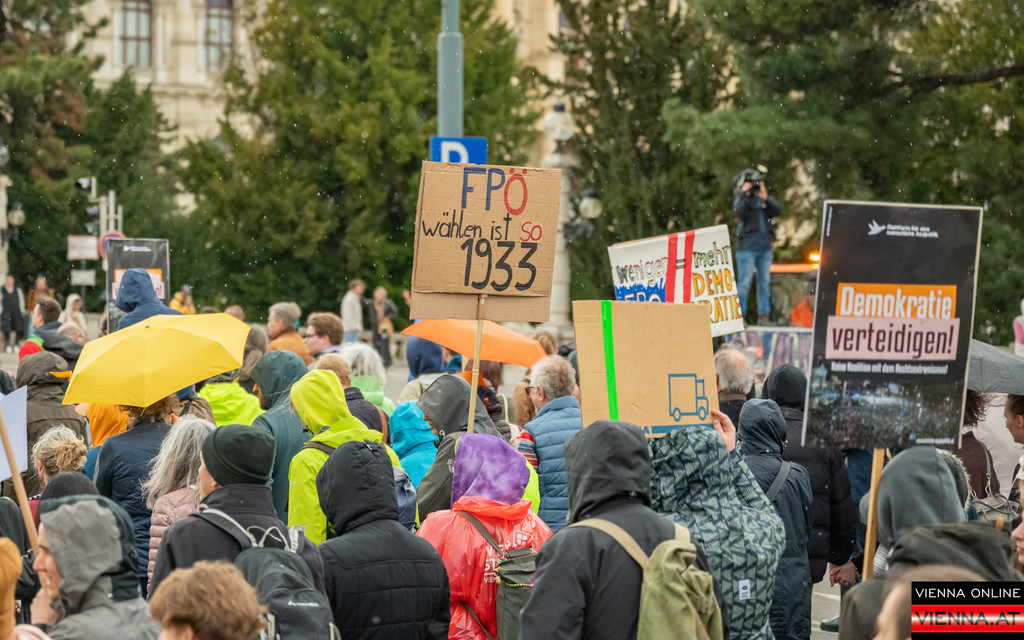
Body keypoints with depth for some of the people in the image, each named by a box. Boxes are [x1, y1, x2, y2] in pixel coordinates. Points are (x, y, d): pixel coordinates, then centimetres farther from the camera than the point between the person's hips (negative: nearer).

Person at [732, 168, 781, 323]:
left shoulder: (764, 199, 12)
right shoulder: (741, 200, 2)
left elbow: (777, 210, -2)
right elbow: (740, 213, -17)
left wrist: (765, 198, -13)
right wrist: (745, 195, -15)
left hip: (765, 248, 5)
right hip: (747, 249, -5)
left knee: (764, 282, 7)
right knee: (744, 283, -5)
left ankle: (763, 315, 12)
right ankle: (739, 315, -1)